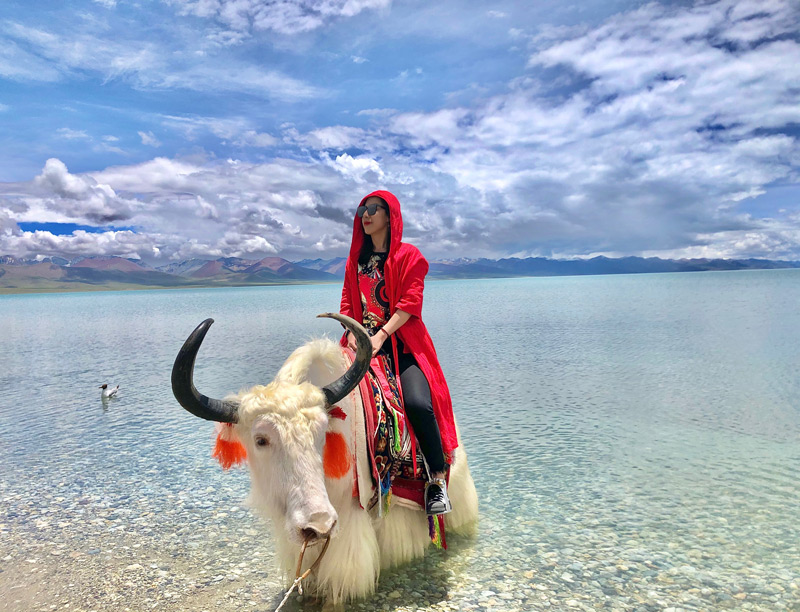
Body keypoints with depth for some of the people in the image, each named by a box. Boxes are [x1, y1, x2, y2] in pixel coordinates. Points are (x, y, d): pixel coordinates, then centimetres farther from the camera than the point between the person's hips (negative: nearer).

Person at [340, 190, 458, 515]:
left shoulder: (408, 255, 4)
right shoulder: (356, 258, 20)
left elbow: (410, 302, -7)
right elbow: (347, 300, 17)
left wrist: (381, 335, -17)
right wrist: (352, 332, -2)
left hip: (402, 342, -5)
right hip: (363, 341, 5)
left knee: (418, 403, -26)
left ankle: (437, 480, -9)